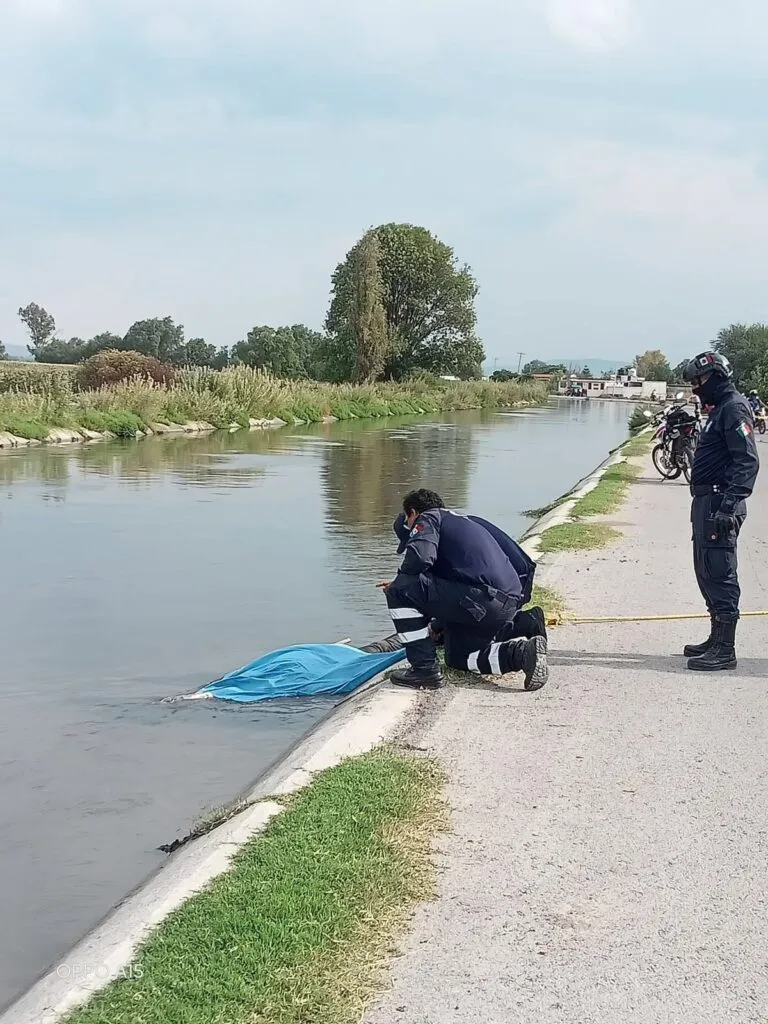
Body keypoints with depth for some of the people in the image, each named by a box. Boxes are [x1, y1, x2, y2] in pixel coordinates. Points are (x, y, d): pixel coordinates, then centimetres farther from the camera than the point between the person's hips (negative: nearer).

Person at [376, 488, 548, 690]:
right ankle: (523, 625, 15)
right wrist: (436, 627, 47)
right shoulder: (464, 522, 33)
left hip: (485, 600, -10)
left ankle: (424, 669, -5)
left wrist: (397, 584, 4)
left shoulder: (428, 518, 5)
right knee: (458, 658, 28)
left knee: (400, 590, -4)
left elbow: (420, 557, -17)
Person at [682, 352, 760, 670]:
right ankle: (717, 639, 26)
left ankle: (724, 650, -5)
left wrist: (729, 505, -27)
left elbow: (748, 461, -22)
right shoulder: (720, 409, 19)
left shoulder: (734, 408, -14)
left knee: (719, 573, -8)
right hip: (707, 502, 11)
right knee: (707, 572, 16)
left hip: (719, 504, -11)